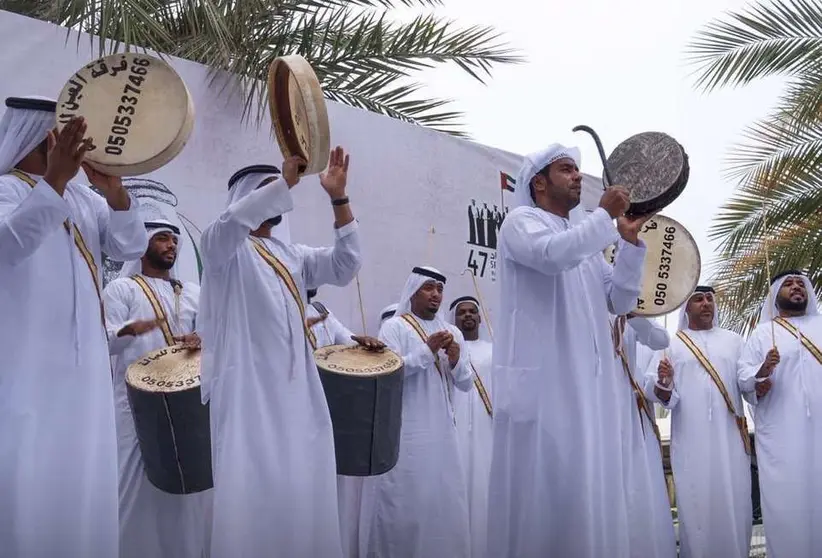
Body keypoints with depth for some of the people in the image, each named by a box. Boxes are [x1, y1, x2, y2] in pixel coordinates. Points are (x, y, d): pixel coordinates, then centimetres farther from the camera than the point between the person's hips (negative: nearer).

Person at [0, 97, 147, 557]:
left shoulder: (84, 197, 13)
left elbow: (131, 247, 0)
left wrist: (114, 189, -18)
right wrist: (54, 180, -40)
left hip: (84, 367, 6)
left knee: (80, 480, 12)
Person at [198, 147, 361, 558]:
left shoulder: (292, 255, 20)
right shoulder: (222, 247, 3)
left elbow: (344, 266, 8)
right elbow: (232, 222, -20)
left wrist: (338, 199, 0)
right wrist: (285, 179, -23)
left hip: (297, 392, 6)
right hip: (249, 391, -6)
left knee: (299, 494, 7)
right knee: (254, 494, -7)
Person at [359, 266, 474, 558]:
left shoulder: (452, 332, 13)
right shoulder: (394, 326, -1)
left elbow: (466, 383, 11)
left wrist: (456, 360, -9)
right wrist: (427, 350, -18)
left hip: (442, 431, 5)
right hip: (405, 431, -5)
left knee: (445, 499, 6)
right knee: (404, 499, -4)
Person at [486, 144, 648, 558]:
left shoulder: (585, 236, 22)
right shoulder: (521, 221, 0)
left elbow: (619, 301, 15)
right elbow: (555, 255, -23)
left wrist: (630, 242, 3)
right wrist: (605, 214, -11)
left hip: (589, 384, 7)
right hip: (543, 382, -7)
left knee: (587, 488, 7)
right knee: (543, 485, -7)